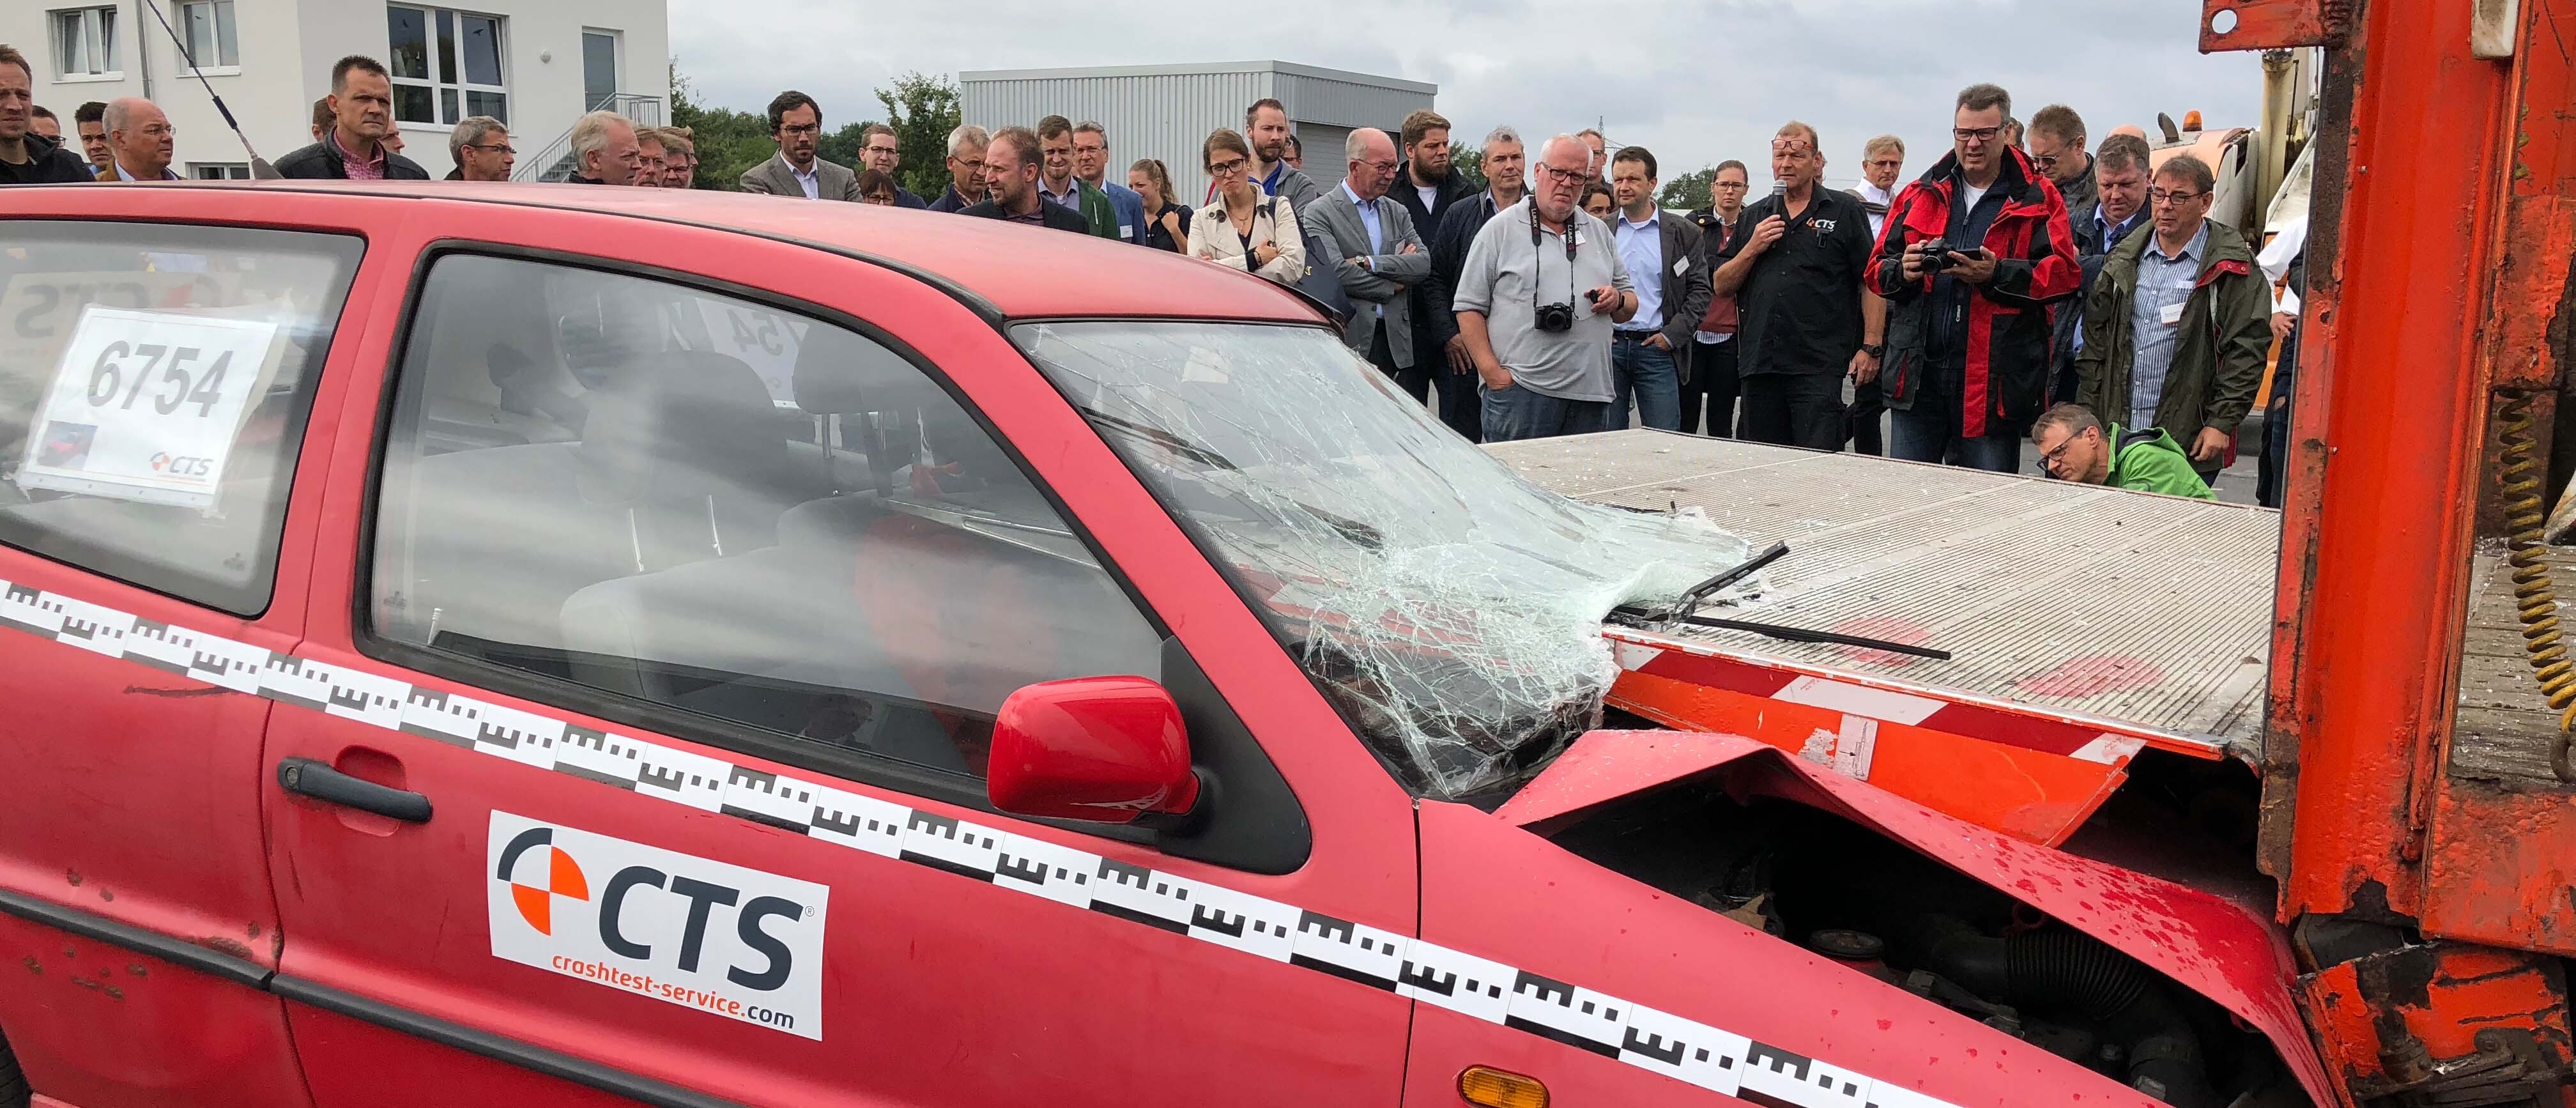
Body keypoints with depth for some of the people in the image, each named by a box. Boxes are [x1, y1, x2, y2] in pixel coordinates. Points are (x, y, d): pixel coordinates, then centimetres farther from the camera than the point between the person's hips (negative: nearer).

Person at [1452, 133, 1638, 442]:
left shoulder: (1599, 232, 20)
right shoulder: (1501, 229, 4)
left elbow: (1629, 306, 26)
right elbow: (1469, 307, -1)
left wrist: (1618, 300, 0)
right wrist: (1492, 372, -11)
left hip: (1590, 393, 5)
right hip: (1520, 391, -5)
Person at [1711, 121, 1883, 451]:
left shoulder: (1845, 211, 5)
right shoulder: (1753, 216, 17)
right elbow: (1720, 285, 15)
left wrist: (1870, 347, -7)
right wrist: (1752, 248, -1)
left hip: (1819, 365, -4)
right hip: (1759, 363, 4)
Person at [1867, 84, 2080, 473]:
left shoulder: (2037, 199, 3)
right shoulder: (1921, 193, 14)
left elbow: (2063, 274, -8)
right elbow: (1877, 269, 11)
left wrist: (1996, 275, -21)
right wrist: (1903, 271, -12)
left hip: (1994, 378, -3)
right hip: (1918, 372, 3)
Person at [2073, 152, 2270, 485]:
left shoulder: (2230, 268, -3)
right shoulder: (2125, 260, 12)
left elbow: (2247, 350, -7)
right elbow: (2095, 339, 15)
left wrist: (2222, 423, -13)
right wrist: (2087, 417, 9)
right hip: (2118, 435, 4)